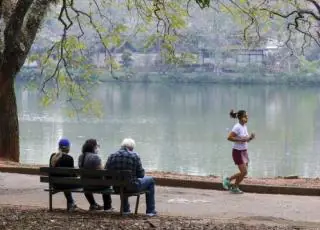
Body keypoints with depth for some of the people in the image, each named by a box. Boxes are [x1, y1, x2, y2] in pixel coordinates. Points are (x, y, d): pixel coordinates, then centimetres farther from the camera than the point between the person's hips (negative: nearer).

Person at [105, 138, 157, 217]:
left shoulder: (112, 156, -5)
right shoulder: (134, 156, -13)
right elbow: (141, 174, -9)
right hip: (132, 187, -4)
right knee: (150, 180, 24)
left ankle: (125, 209, 47)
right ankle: (150, 211, 25)